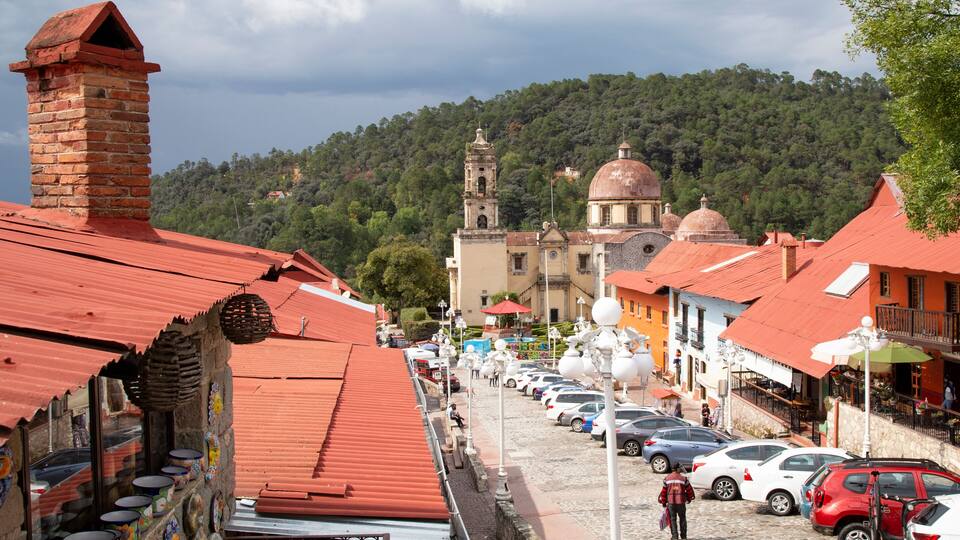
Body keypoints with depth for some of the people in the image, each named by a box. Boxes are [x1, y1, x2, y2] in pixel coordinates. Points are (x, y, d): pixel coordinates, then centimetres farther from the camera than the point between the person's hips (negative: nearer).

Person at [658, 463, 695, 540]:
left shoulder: (667, 478, 2)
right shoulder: (683, 478, -2)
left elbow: (664, 491, 5)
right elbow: (689, 490, 6)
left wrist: (663, 502, 14)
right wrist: (689, 499, 23)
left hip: (671, 502, 0)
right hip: (681, 502, 0)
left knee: (673, 519, 8)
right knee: (682, 518, 14)